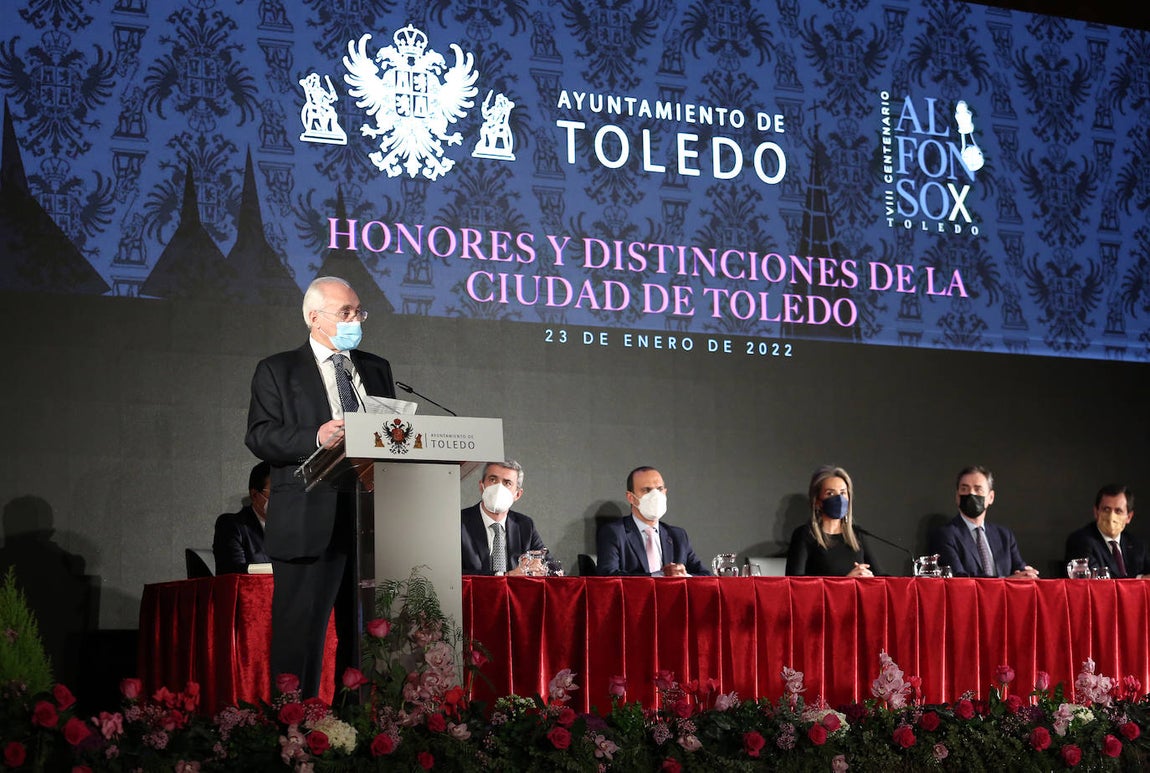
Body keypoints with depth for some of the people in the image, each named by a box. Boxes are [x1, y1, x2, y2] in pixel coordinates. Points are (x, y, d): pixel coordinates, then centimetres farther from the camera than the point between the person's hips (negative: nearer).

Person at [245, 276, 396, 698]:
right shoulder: (278, 371, 5)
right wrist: (315, 438, -20)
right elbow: (260, 436, -5)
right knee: (300, 632, -6)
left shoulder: (377, 369, 20)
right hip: (311, 525, -5)